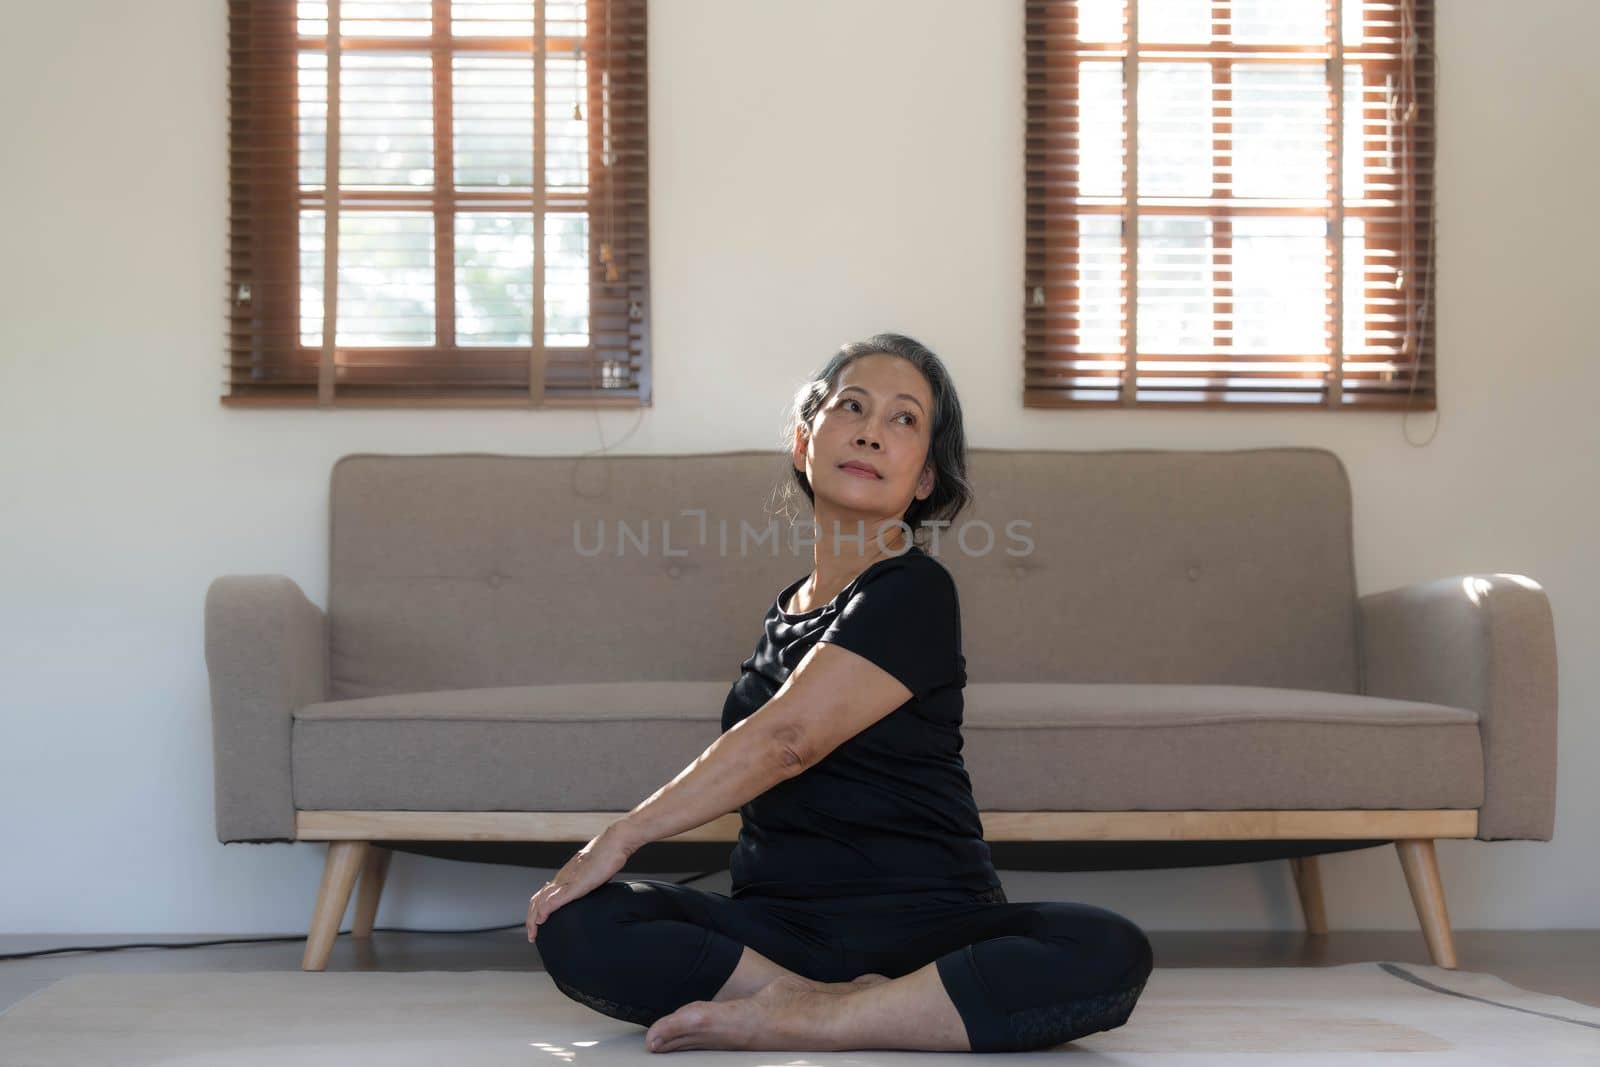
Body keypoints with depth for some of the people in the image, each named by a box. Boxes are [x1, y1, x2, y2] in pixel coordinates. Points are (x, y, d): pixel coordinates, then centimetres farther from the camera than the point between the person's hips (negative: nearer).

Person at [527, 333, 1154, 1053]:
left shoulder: (915, 595, -6)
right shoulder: (789, 609, 17)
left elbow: (785, 739, -15)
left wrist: (618, 839, -13)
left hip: (927, 927, -5)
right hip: (780, 925, 5)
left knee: (1111, 955, -35)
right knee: (574, 926, -23)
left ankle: (802, 1018, -36)